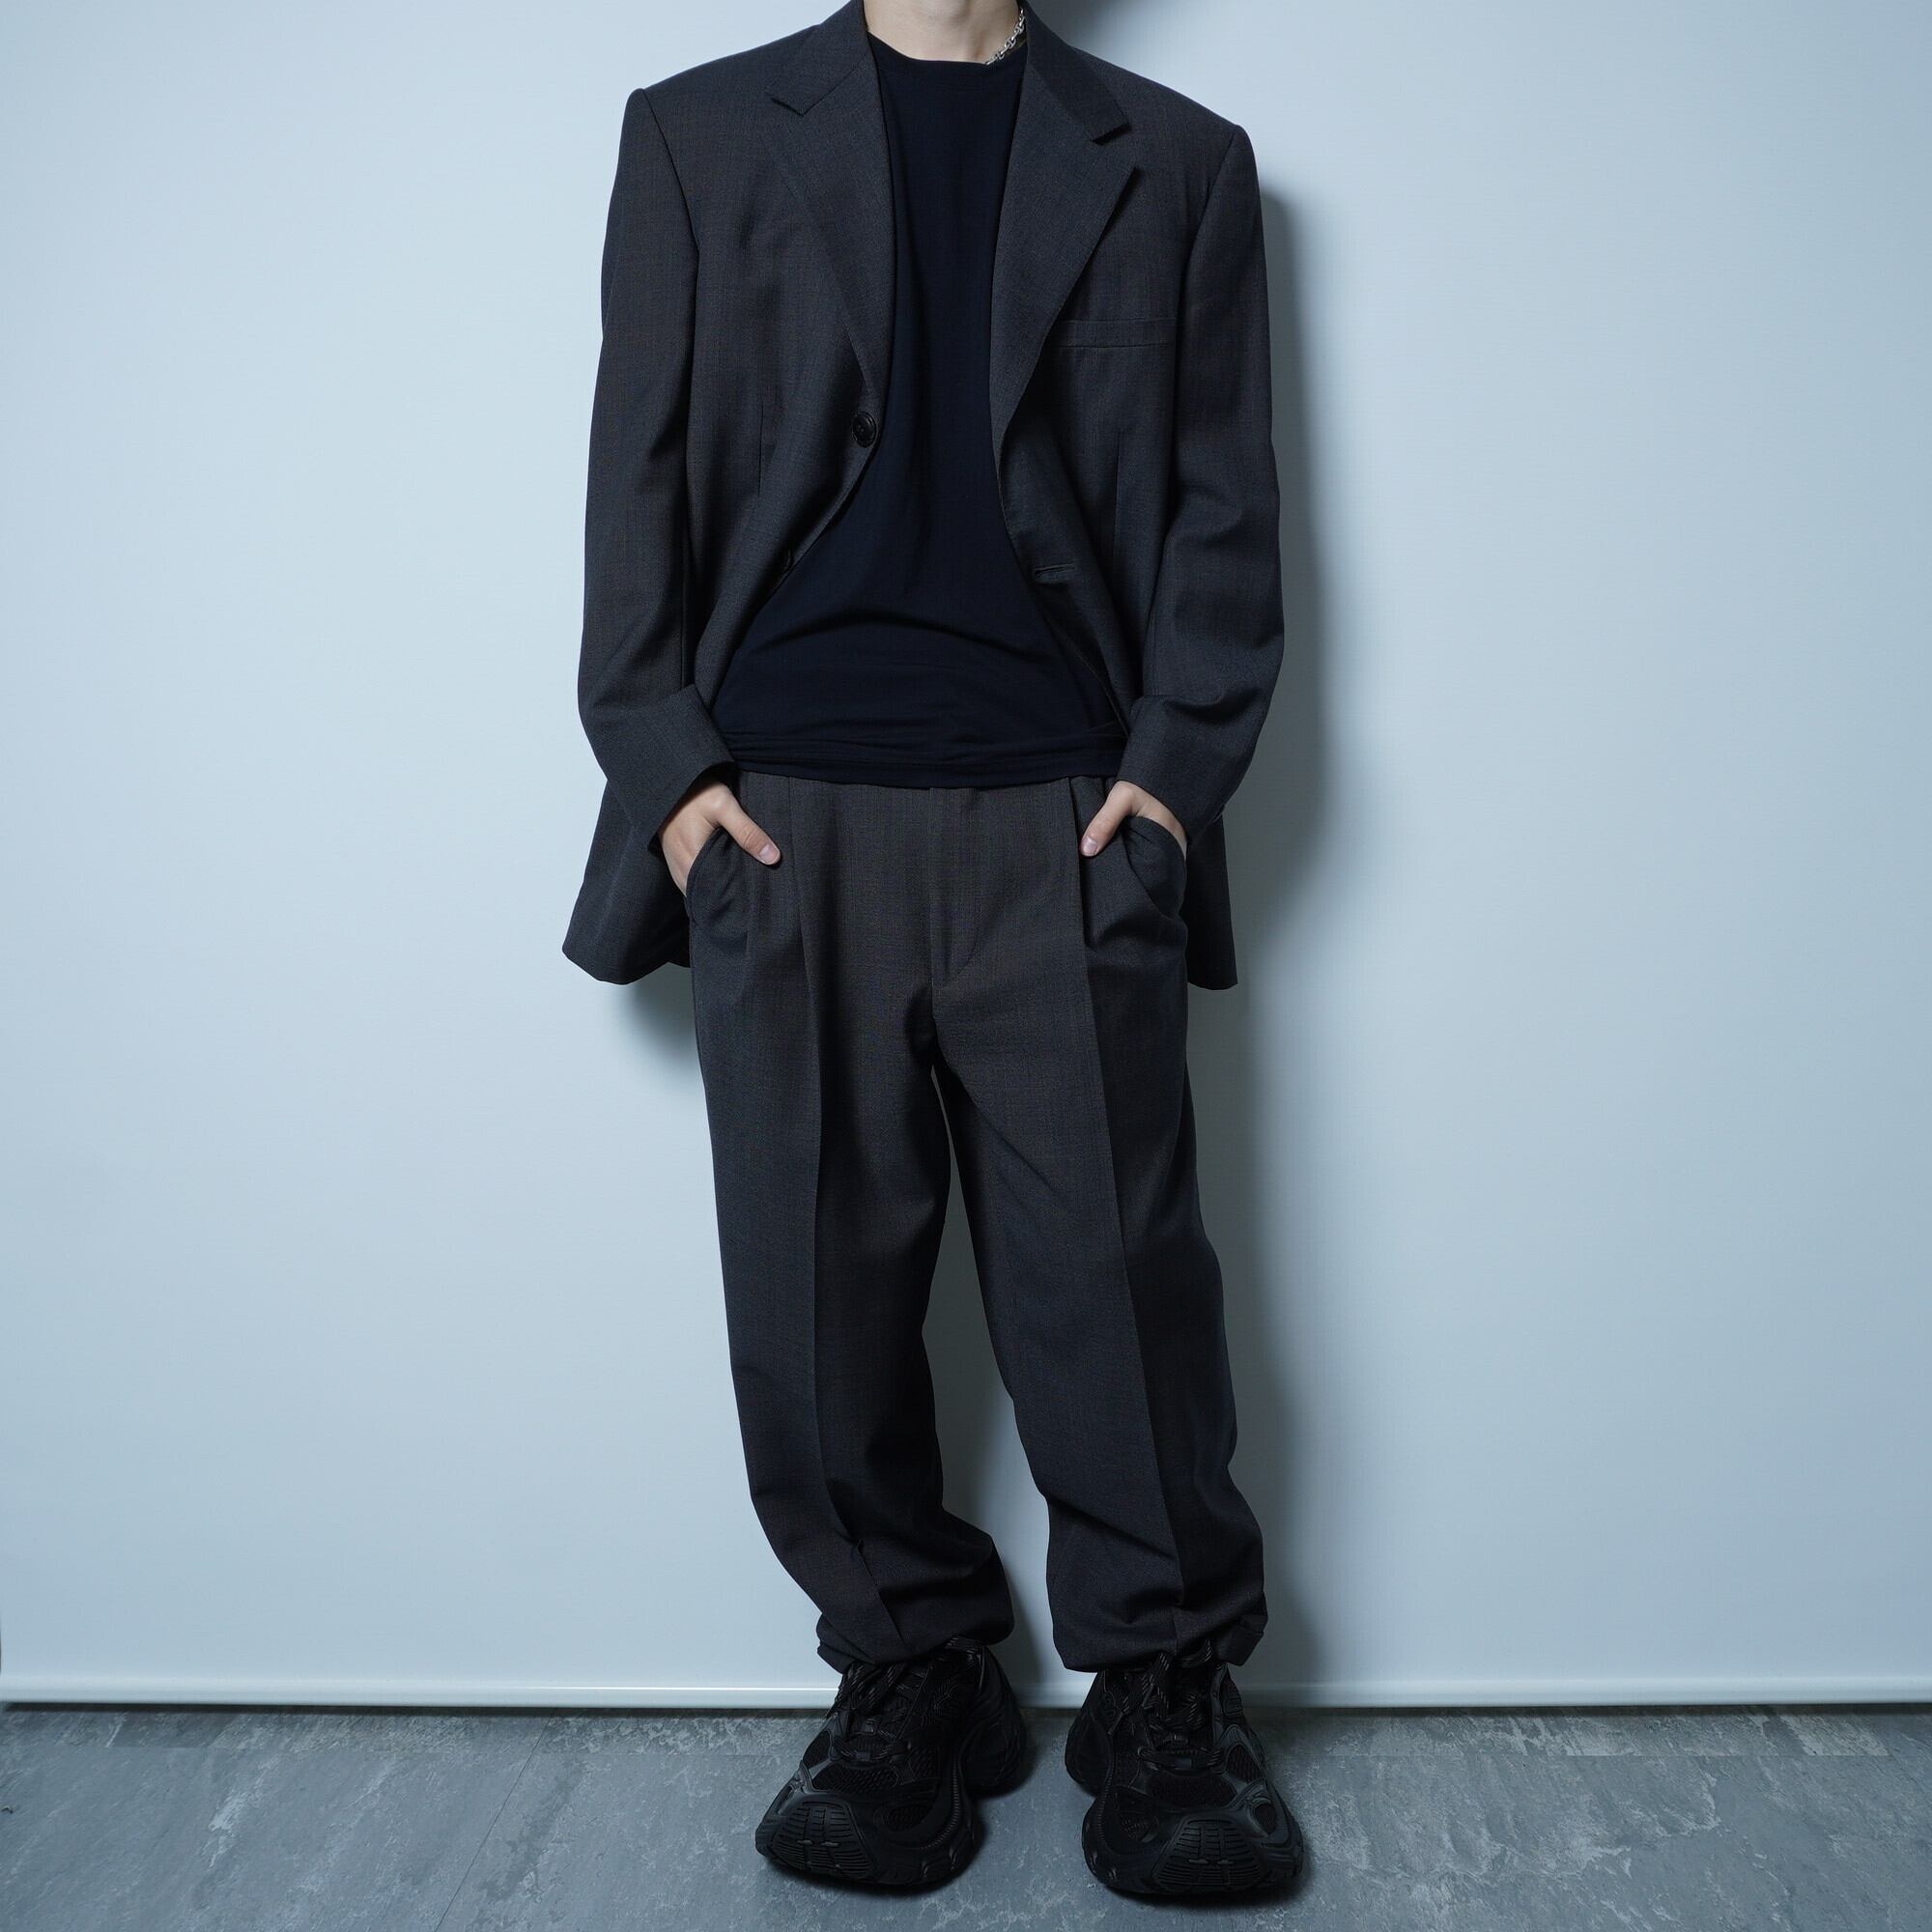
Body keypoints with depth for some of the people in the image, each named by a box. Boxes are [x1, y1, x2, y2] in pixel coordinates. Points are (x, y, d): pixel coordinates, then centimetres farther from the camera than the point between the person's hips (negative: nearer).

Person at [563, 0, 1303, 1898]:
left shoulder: (1175, 162, 17)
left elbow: (1225, 501, 10)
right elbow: (638, 472, 10)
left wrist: (1174, 766, -3)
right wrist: (663, 762, -1)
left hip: (1068, 821, 0)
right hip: (782, 815, 1)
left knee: (1117, 1281, -1)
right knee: (819, 1291, 4)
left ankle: (1166, 1697, 17)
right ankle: (907, 1677, 21)